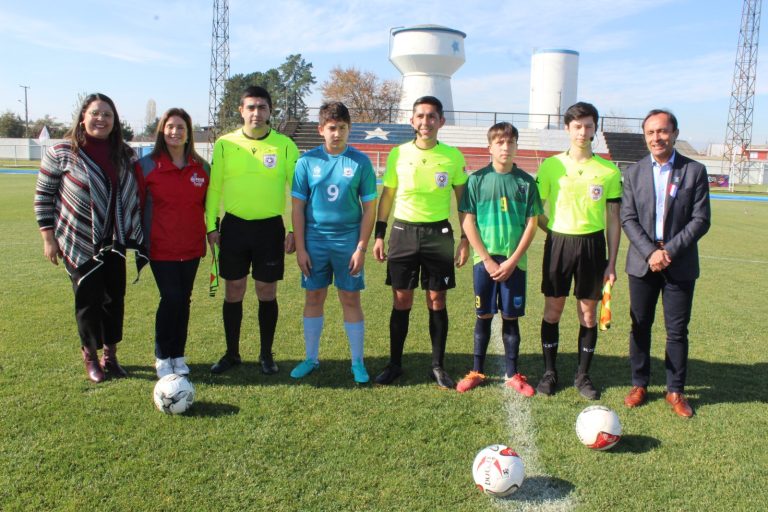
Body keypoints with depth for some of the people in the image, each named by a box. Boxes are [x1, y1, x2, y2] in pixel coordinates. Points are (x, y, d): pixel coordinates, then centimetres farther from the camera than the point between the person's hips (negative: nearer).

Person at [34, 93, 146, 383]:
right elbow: (43, 195, -4)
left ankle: (111, 355, 24)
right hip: (80, 244, -4)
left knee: (115, 298, 7)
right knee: (89, 299, 3)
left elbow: (133, 193, 13)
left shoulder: (124, 154, 3)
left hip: (114, 243, 4)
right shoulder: (62, 153, -9)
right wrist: (48, 237, -7)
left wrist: (136, 234, 11)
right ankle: (90, 357, 23)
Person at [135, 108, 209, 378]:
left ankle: (178, 355, 24)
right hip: (161, 247, -3)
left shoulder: (202, 167, 4)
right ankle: (162, 356, 13)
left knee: (183, 300, 9)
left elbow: (207, 204, 13)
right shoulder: (146, 165, -4)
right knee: (171, 298, -6)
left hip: (191, 247, 3)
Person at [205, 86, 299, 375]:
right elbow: (214, 187, 5)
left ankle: (266, 354, 22)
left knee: (267, 292, 7)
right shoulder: (225, 144, 2)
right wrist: (211, 225, -1)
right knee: (233, 291, 8)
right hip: (234, 226, 1)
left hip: (271, 227, -1)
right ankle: (232, 353, 24)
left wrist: (293, 229, -4)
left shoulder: (285, 145, -1)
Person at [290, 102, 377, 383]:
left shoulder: (360, 162, -4)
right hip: (314, 240, 1)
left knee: (351, 299, 5)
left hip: (348, 241, -1)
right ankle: (311, 358, 25)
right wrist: (300, 248, -3)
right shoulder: (307, 161, -2)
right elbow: (297, 206, 1)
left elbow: (369, 208, -2)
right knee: (313, 297, 9)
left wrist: (361, 248, -7)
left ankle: (358, 362, 18)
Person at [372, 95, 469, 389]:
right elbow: (386, 195, 7)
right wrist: (379, 235, 3)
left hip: (439, 233, 0)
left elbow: (462, 200, 5)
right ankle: (395, 364, 18)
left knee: (437, 302, 5)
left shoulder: (453, 156, 0)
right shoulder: (398, 154, 1)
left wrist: (465, 239, 1)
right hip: (403, 232, 1)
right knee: (401, 302, 5)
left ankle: (438, 366, 18)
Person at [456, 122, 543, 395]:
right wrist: (487, 260, -9)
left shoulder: (526, 181, 1)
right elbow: (468, 222, -4)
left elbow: (531, 224, 0)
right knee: (483, 316, 7)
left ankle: (512, 374, 19)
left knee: (511, 317, 7)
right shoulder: (477, 179, -2)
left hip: (514, 261, 1)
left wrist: (512, 261, -8)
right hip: (484, 259, 0)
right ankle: (477, 372, 20)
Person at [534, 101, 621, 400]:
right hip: (558, 243, 0)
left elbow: (613, 220, 4)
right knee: (552, 310, 5)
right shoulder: (551, 166, 0)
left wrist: (612, 263, 2)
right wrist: (553, 230, -3)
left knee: (589, 313, 6)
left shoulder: (609, 171, 2)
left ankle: (583, 375, 21)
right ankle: (549, 372, 20)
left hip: (592, 244, 1)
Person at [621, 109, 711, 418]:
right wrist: (650, 252, -14)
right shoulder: (634, 173, 3)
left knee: (677, 331, 5)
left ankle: (676, 390, 19)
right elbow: (628, 219, -2)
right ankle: (639, 384, 24)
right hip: (642, 263, 2)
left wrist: (670, 250, -15)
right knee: (640, 327, 10)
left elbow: (701, 220, -5)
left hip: (680, 264, -1)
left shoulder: (694, 171, -1)